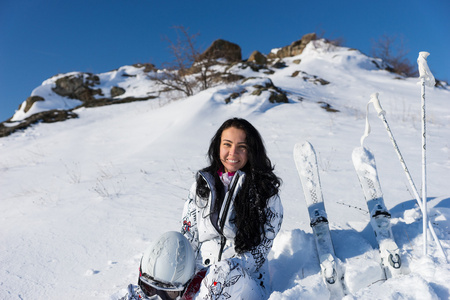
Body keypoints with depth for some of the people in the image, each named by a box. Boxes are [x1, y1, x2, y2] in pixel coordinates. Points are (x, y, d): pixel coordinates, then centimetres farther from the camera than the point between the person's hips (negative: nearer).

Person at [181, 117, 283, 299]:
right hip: (202, 274, 2)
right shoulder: (201, 185, 9)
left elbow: (261, 248, -6)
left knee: (228, 269, -35)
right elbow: (188, 237, 10)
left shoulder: (266, 190, -2)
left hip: (247, 280, -1)